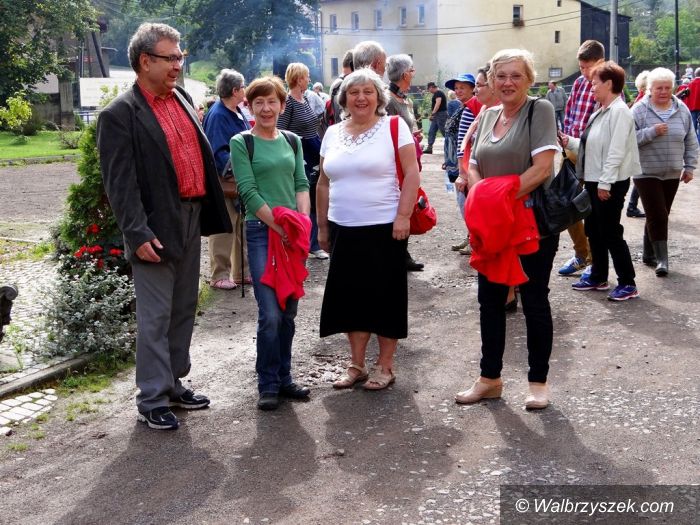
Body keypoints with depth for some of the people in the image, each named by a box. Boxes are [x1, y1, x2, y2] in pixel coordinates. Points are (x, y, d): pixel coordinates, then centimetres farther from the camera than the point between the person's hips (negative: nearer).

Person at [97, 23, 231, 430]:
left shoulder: (183, 98, 11)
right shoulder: (121, 114, -10)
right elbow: (120, 182, -14)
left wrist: (211, 210, 14)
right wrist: (138, 234, -19)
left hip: (191, 218, 7)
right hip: (157, 228, -7)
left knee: (184, 310, 16)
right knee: (155, 317, 0)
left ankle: (174, 384, 30)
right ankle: (153, 400, 11)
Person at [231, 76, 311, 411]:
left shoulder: (292, 142, 13)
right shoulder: (241, 143, -2)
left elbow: (301, 184, 9)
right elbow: (248, 192, -9)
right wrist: (279, 226, -14)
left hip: (293, 233, 5)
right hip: (261, 231, -5)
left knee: (288, 311, 10)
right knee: (270, 313, -8)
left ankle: (283, 378, 21)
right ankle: (268, 385, 5)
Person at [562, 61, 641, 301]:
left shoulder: (619, 111, -16)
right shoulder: (600, 112, 13)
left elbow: (616, 151, -21)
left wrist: (605, 183, -22)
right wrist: (569, 141, 8)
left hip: (610, 183, -9)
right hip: (594, 180, 10)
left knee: (610, 232, -3)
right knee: (593, 230, 15)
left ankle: (628, 283, 7)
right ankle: (598, 277, 28)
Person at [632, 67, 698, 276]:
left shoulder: (682, 110, 5)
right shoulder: (639, 110, -7)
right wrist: (652, 132, -22)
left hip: (672, 174, 4)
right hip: (646, 173, -4)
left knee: (659, 215, 11)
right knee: (657, 216, -11)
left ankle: (648, 254, 25)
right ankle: (661, 259, -5)